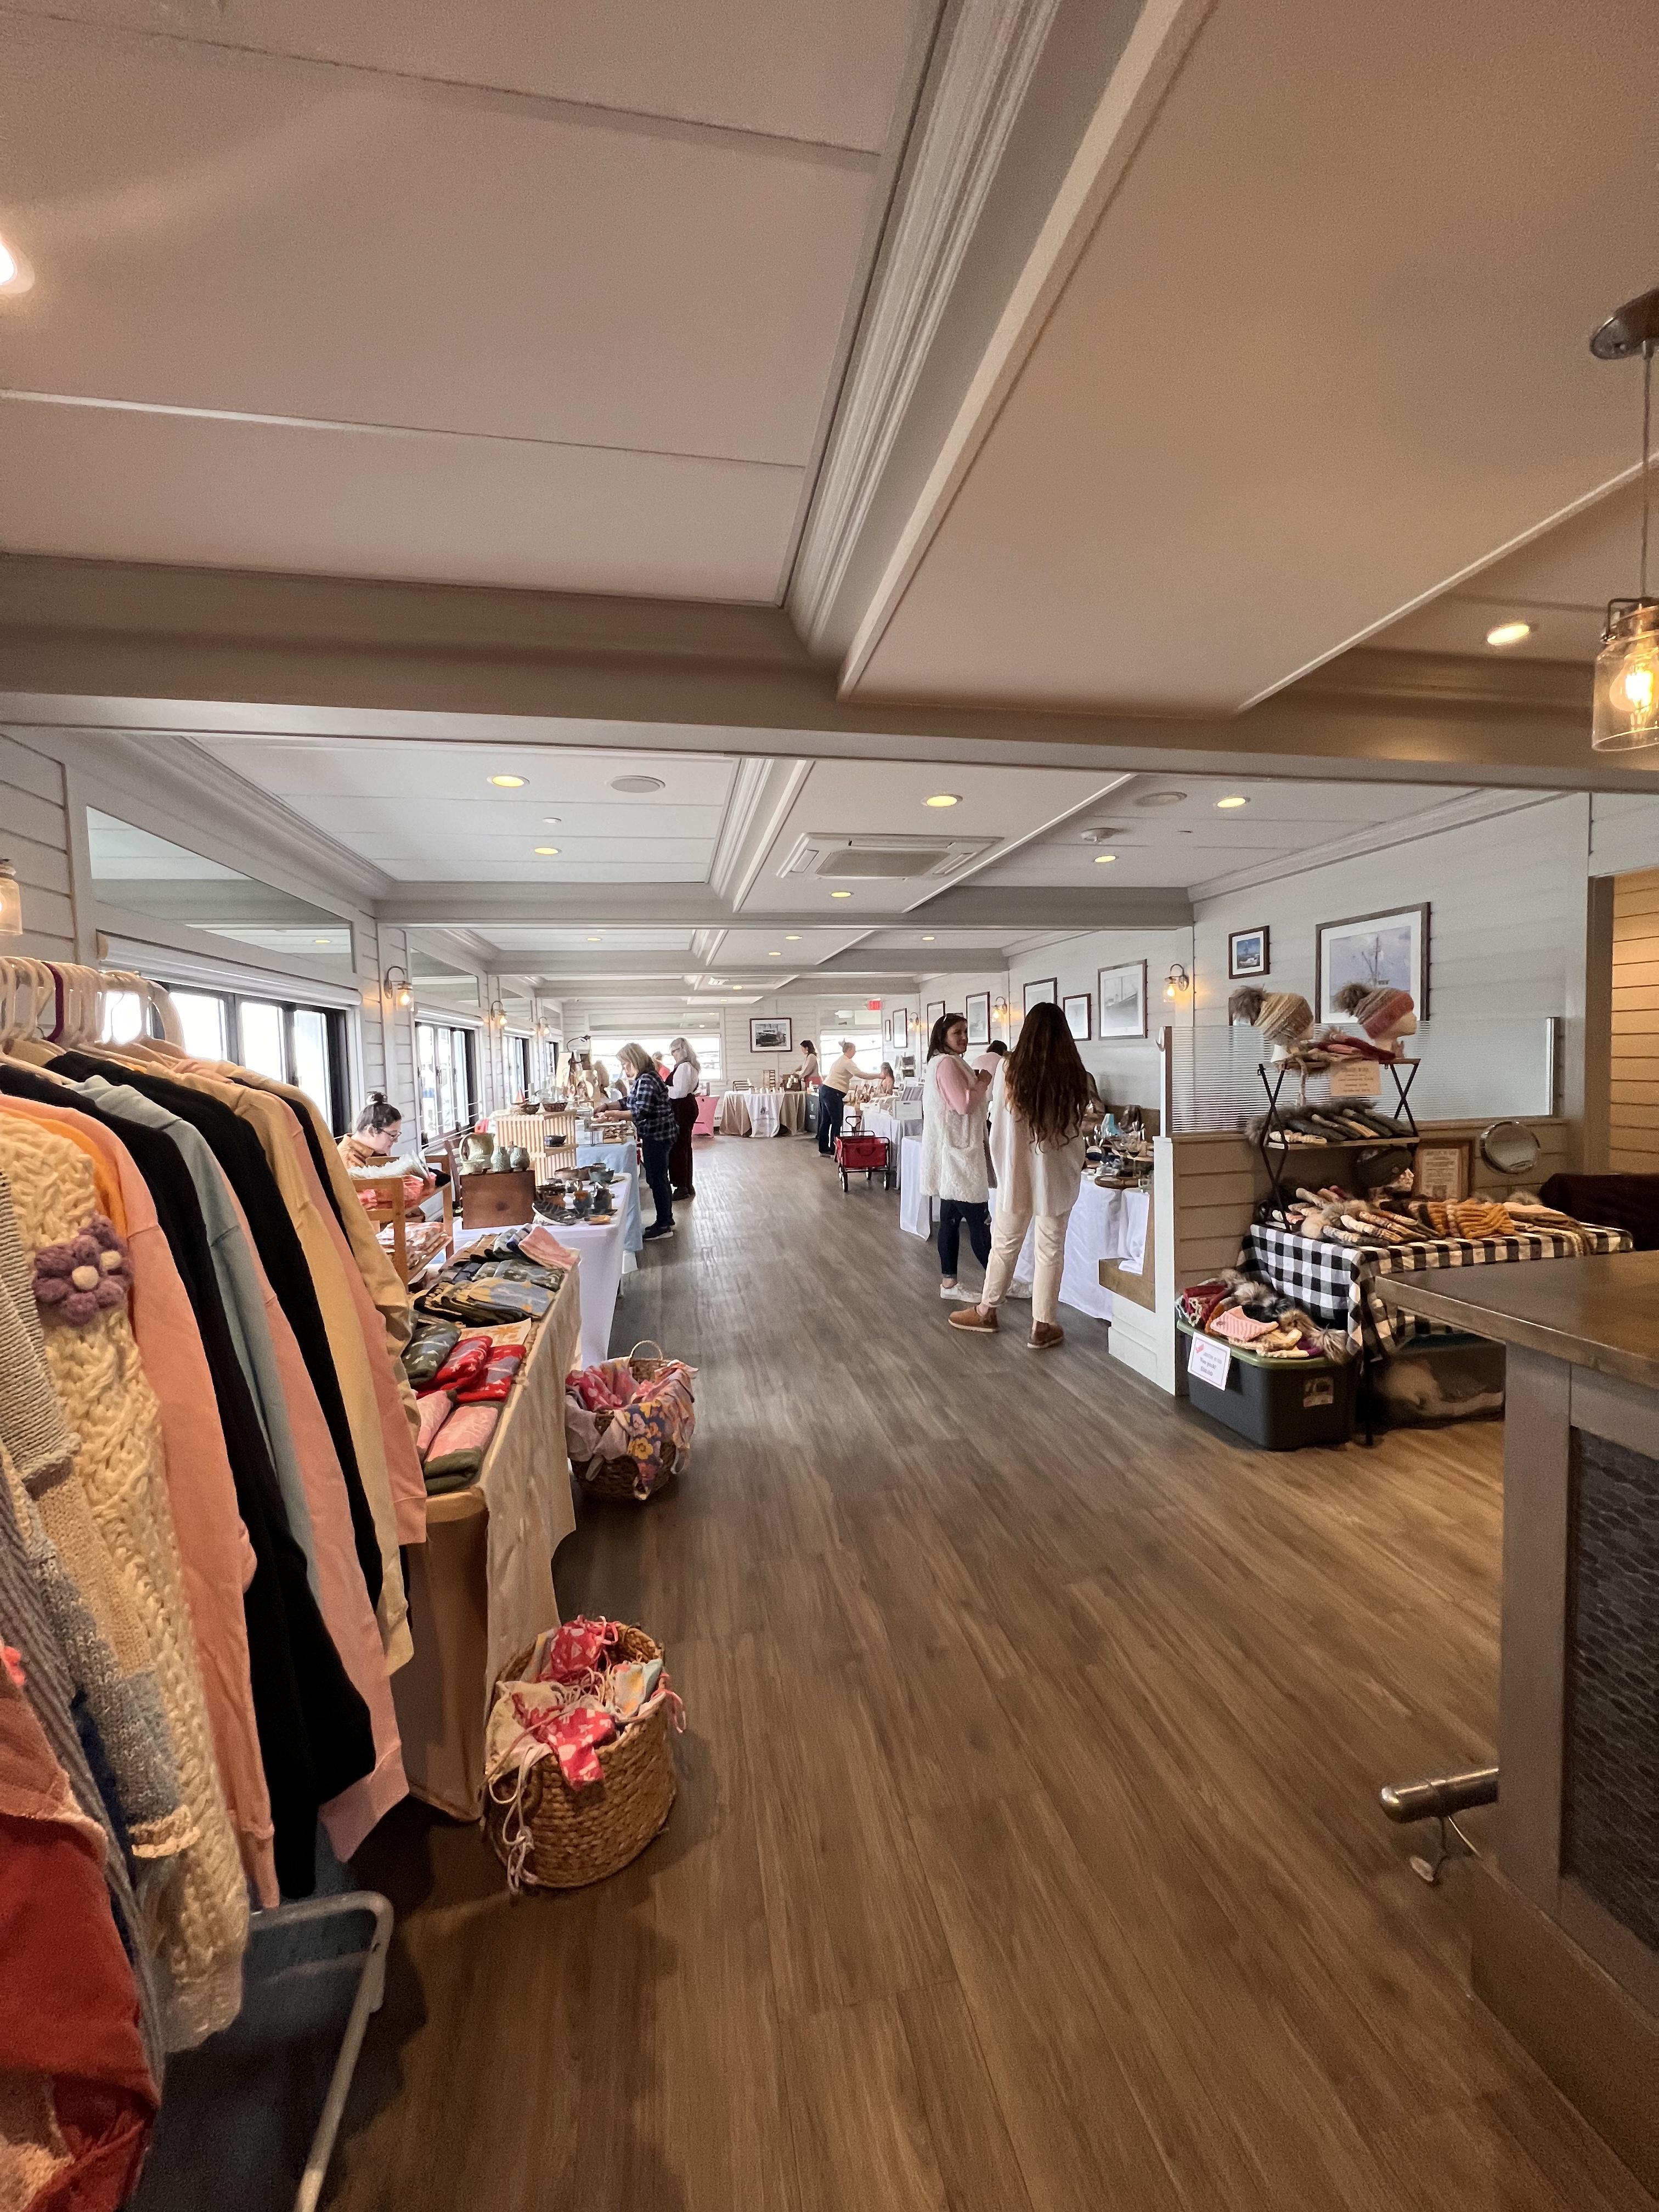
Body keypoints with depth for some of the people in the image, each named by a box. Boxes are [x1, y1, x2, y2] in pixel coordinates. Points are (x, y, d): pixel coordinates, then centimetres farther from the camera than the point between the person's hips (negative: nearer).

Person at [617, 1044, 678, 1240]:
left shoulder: (646, 1080, -19)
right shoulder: (645, 1078, 13)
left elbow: (641, 1112, -26)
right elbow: (632, 1103, 17)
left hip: (656, 1136, -11)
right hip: (656, 1135, 11)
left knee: (657, 1180, -3)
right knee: (659, 1178, 17)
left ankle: (663, 1225, 4)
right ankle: (667, 1220, 27)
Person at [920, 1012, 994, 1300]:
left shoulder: (945, 1062, 19)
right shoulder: (947, 1063, -15)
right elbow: (964, 1105, -21)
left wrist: (974, 1082, 9)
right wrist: (982, 1083, -7)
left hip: (955, 1150, 11)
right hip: (956, 1152, -11)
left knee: (951, 1218, 12)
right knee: (979, 1221, -3)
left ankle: (948, 1284, 17)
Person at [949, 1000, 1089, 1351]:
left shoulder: (1010, 1068, -9)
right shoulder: (1073, 1073, -5)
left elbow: (998, 1124, -3)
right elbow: (1079, 1128, 3)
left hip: (1017, 1171, -1)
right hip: (1059, 1174, 1)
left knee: (1005, 1243, 13)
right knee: (1051, 1249, 9)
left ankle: (986, 1311, 28)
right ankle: (1042, 1326, 17)